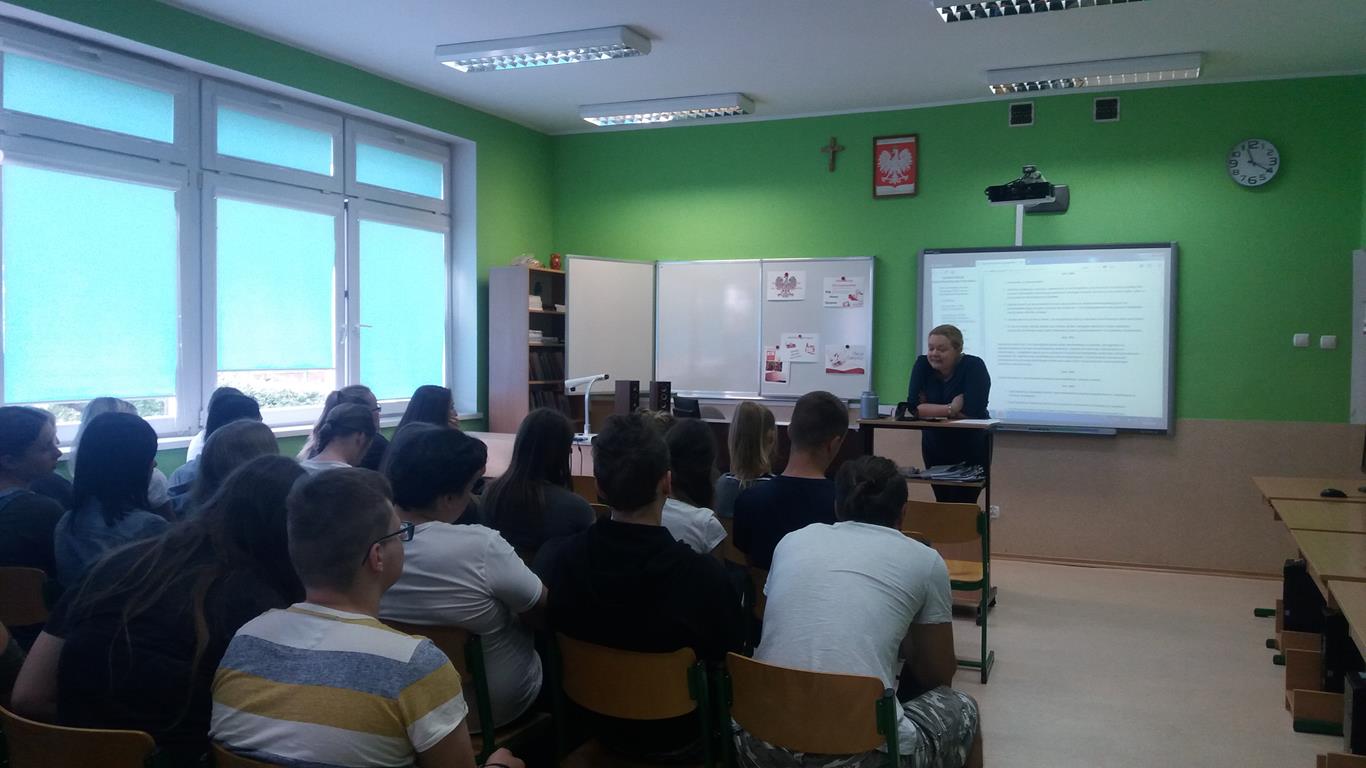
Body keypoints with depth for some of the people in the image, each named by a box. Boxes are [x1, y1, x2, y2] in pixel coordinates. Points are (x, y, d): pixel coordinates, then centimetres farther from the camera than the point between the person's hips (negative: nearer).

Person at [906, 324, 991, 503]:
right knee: (943, 503, 8)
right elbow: (914, 407, -17)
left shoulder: (974, 366, -17)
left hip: (971, 449, -3)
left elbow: (972, 411, -27)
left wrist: (931, 410, -18)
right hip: (935, 447, 4)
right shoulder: (922, 364, -8)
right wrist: (951, 409, -23)